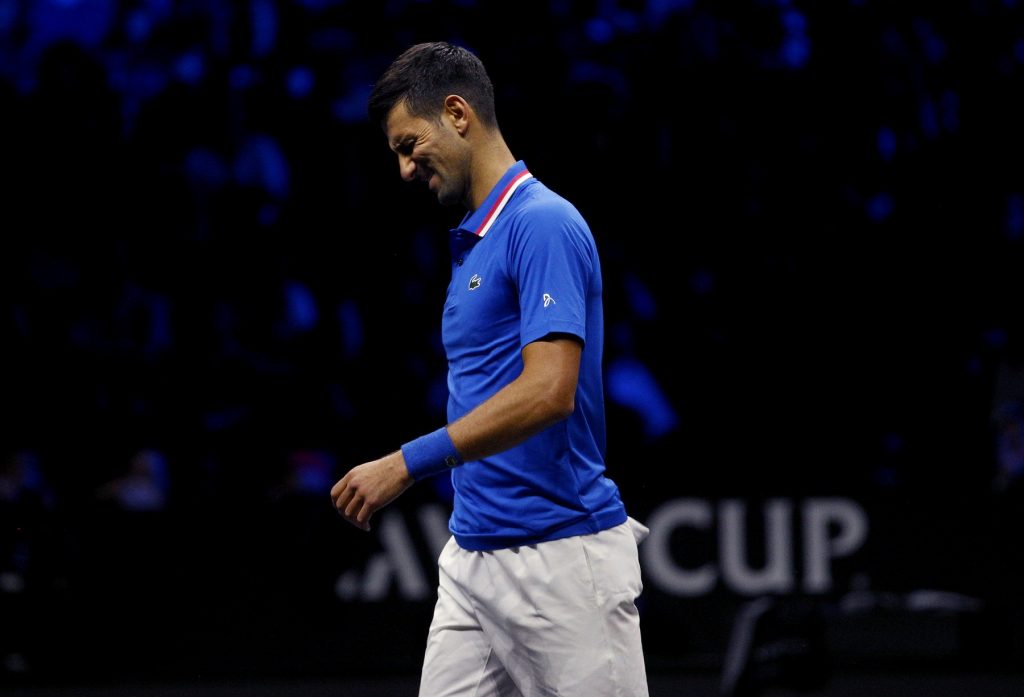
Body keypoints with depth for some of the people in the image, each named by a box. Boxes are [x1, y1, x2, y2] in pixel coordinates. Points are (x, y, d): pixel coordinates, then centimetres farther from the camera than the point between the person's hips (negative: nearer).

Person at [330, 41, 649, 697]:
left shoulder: (545, 224, -14)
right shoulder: (472, 242, 16)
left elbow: (549, 391, -24)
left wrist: (407, 463, -25)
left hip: (561, 562, -9)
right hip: (472, 558, 9)